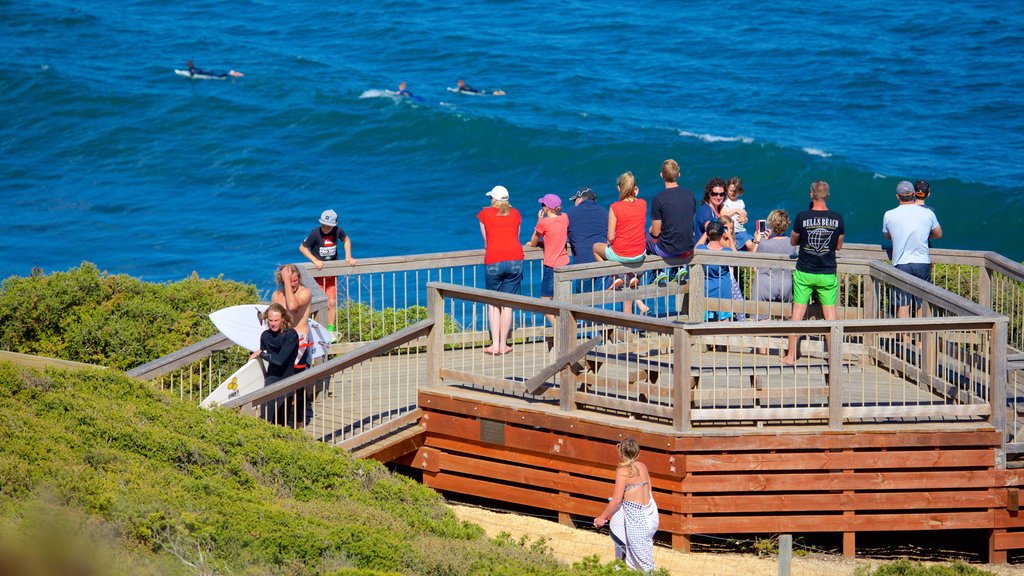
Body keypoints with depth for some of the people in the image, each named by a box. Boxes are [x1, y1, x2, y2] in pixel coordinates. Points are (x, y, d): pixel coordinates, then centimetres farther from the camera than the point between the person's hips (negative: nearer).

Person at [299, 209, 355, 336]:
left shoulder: (337, 231, -9)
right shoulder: (315, 233, -20)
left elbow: (346, 240, 12)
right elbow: (302, 248, -11)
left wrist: (348, 256, 1)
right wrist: (315, 261, -20)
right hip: (318, 271, -3)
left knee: (332, 302, 1)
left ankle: (330, 330, 11)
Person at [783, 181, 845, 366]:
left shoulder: (802, 217, -10)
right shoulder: (837, 218, -5)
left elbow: (793, 241, 5)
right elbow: (839, 246, 7)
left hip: (804, 273, -1)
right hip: (828, 274, 1)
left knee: (798, 313, 5)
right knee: (830, 315, 7)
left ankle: (791, 355, 8)